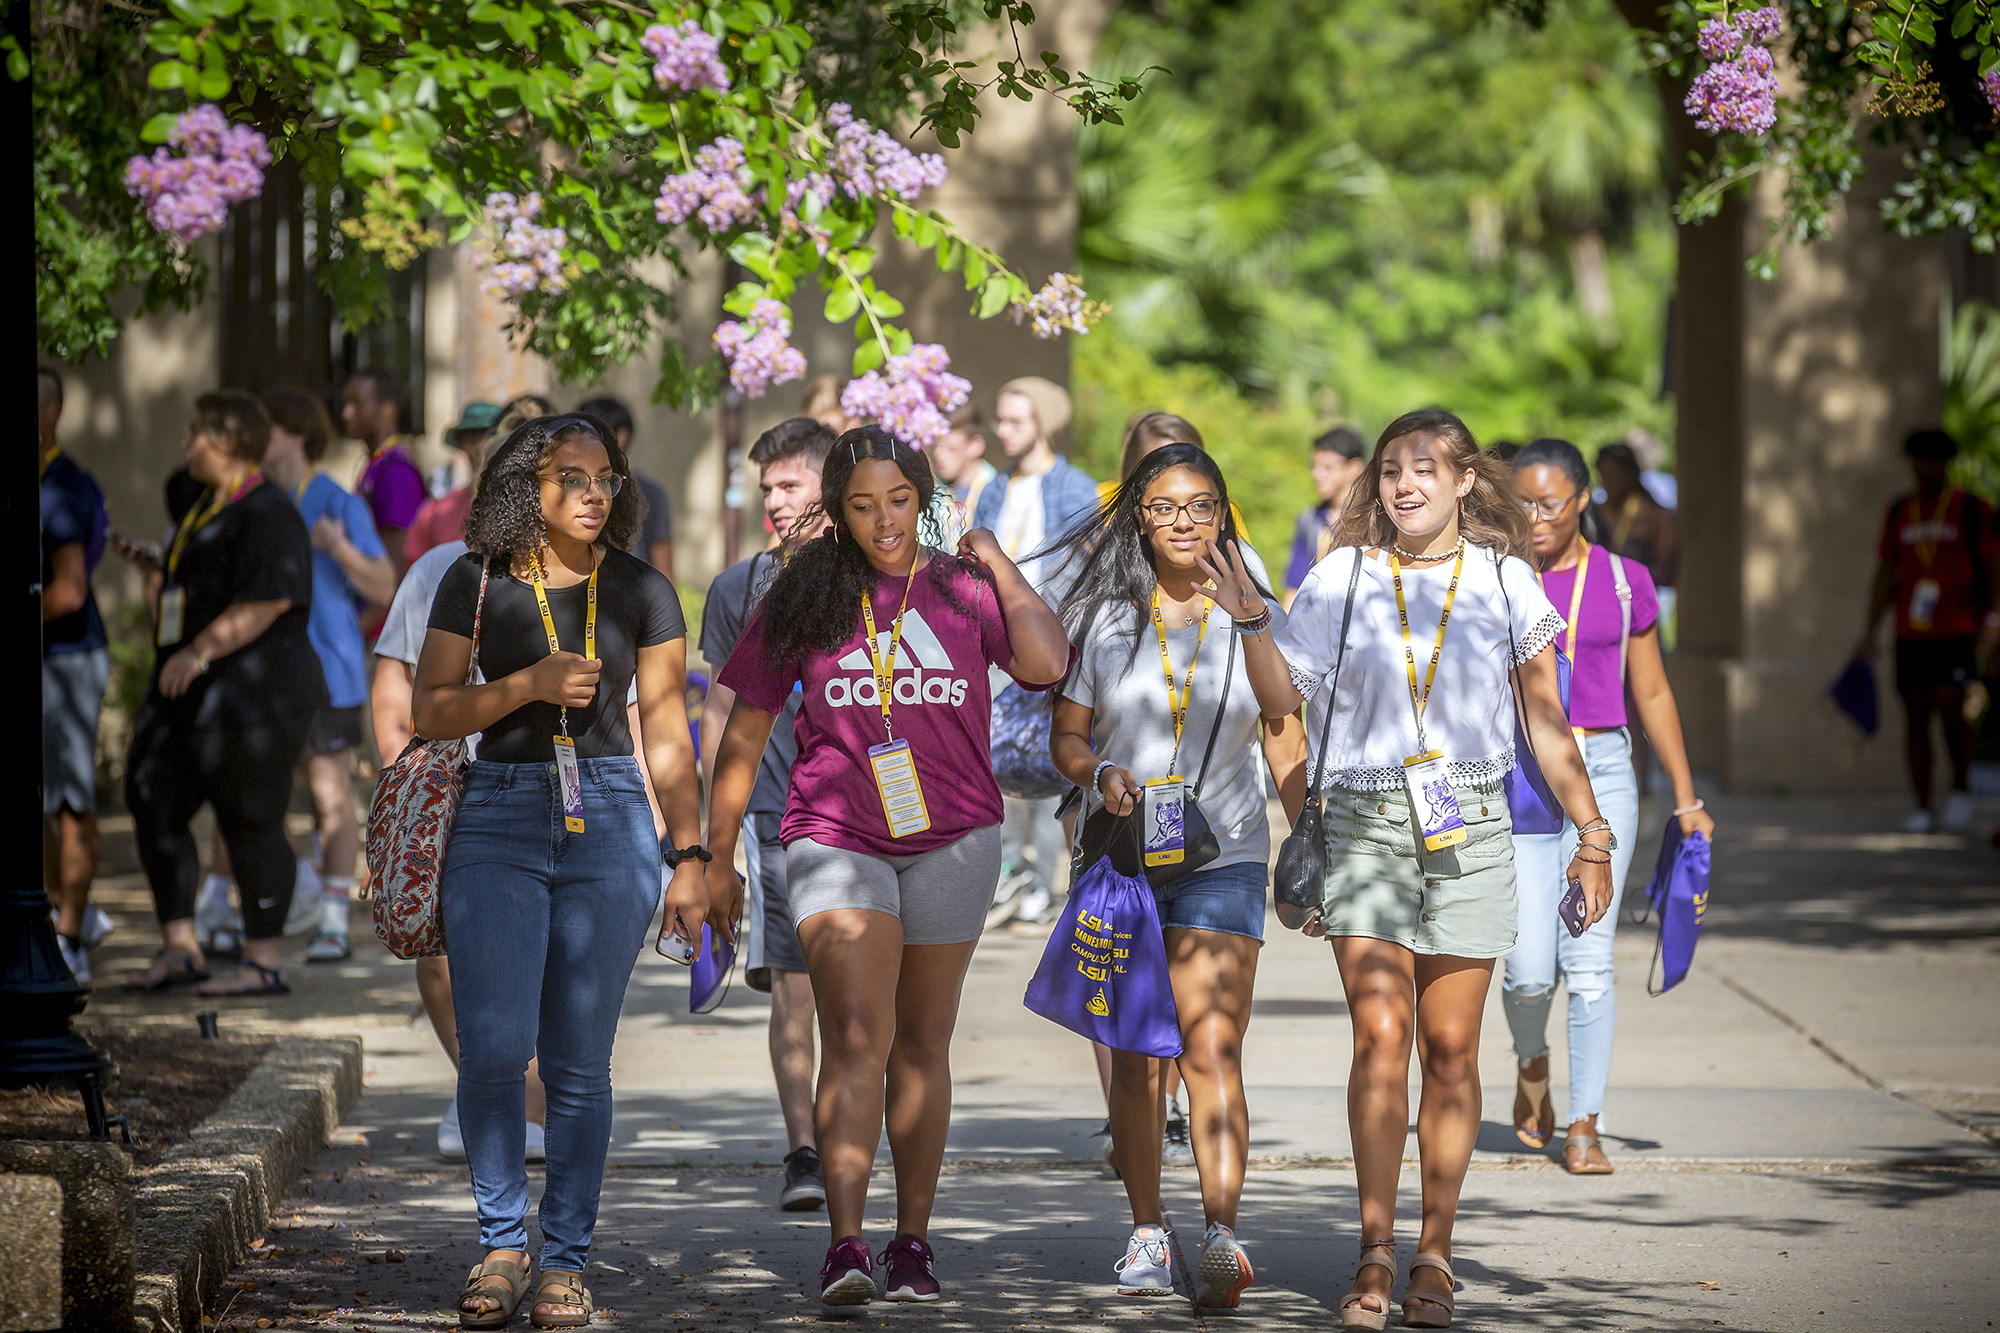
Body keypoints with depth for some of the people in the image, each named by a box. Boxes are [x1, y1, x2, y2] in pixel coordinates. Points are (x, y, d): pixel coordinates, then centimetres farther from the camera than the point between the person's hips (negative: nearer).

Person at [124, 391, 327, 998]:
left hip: (252, 693, -10)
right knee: (155, 808, 6)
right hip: (190, 697, 10)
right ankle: (179, 948, 9)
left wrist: (201, 651, -29)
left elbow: (268, 599, -24)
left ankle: (264, 962, 0)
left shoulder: (266, 513, -13)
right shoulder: (206, 510, 18)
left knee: (251, 823, -6)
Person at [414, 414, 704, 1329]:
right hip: (500, 818, 0)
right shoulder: (478, 583, 4)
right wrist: (530, 684, -12)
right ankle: (501, 1245, 7)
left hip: (611, 823, 0)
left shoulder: (640, 590, 6)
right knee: (492, 1050, -9)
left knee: (579, 1059, 1)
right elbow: (428, 712, 2)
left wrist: (690, 857, 4)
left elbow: (667, 733, 8)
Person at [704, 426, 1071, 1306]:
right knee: (855, 1036, -16)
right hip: (836, 838, -2)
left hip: (950, 841, 2)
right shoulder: (804, 597, 3)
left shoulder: (963, 589, 3)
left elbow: (1047, 664, -15)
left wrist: (998, 565, -6)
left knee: (921, 1043, 10)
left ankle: (914, 1242, 18)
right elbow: (746, 733, 8)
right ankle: (845, 1246, -25)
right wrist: (718, 858, 9)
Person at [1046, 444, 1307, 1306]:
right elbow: (1066, 737, 9)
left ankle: (1221, 1235, -23)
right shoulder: (1105, 620, 6)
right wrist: (1100, 774, -13)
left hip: (1222, 857, -2)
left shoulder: (1255, 620, 5)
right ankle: (1147, 1233, 16)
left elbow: (1288, 749, 7)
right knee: (1135, 1056, 5)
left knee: (1211, 1050, -14)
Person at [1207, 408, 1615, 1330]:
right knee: (1379, 1035, -12)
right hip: (1365, 827, 0)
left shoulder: (1504, 581, 6)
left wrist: (1592, 837, 9)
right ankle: (1374, 1254, -11)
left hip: (1470, 829, 0)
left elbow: (1547, 725, 11)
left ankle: (1434, 1254, 10)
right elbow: (1282, 698, 4)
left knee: (1450, 1048, 2)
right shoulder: (1342, 578, 6)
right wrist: (1252, 621, -12)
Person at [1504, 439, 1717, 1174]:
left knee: (1588, 960, -6)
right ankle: (1531, 1063, 25)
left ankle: (1583, 1128, 1)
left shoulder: (1624, 582, 6)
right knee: (1529, 967, -8)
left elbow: (1653, 694, 13)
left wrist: (1686, 799, 12)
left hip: (1602, 772, 0)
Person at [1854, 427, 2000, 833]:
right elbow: (1885, 574, 15)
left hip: (1958, 632, -4)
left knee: (1949, 707, -17)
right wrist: (1869, 632, 10)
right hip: (1911, 633, 4)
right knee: (1915, 717, 1)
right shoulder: (1898, 513, 11)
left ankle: (1961, 786, 5)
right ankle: (1923, 808, 5)